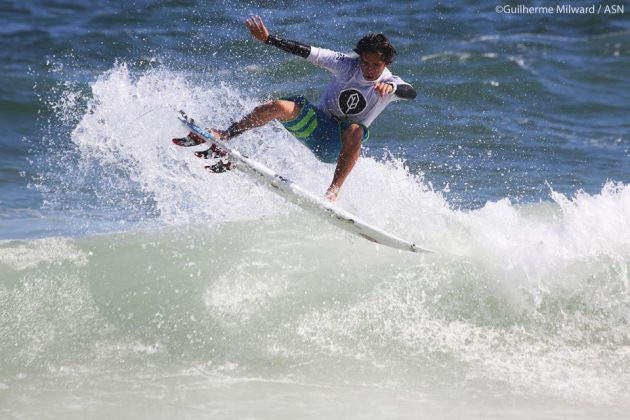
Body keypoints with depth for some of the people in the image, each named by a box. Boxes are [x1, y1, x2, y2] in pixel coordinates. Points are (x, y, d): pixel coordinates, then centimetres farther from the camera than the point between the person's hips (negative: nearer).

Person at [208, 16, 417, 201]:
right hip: (317, 125, 2)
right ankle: (225, 135, -11)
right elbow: (309, 53, -7)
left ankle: (334, 189, -37)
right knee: (279, 107, -24)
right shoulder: (347, 65, -6)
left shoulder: (389, 83, -10)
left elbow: (411, 92, -31)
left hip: (336, 147, -2)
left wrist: (391, 87, -53)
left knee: (355, 132, -37)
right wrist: (267, 38, -11)